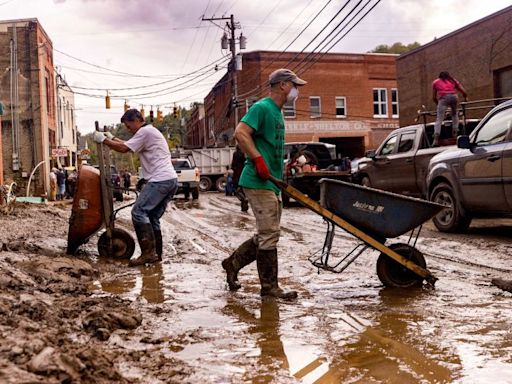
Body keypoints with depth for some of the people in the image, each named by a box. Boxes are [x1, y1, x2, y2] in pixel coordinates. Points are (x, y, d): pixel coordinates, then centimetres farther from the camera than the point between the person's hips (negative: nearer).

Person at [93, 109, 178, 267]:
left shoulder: (145, 131, -6)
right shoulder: (151, 132, 26)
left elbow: (124, 149, -11)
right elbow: (129, 146, 37)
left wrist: (103, 140, 0)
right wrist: (112, 138, 35)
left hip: (160, 180, -10)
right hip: (171, 180, 10)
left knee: (139, 212, -13)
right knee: (153, 217, 11)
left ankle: (148, 252, -16)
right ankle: (156, 254, 12)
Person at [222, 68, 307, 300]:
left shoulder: (277, 113, 21)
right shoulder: (262, 107, -10)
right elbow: (240, 133, -21)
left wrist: (282, 173, 23)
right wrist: (258, 160, -25)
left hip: (271, 183, 10)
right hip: (258, 182, -10)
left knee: (267, 234, 14)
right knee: (269, 234, -6)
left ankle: (233, 263, 26)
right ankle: (269, 287, 4)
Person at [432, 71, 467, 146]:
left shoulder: (435, 82, 27)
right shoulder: (453, 80, 30)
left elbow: (434, 97, 24)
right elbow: (464, 92, 22)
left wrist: (438, 103, 38)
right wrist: (465, 99, 39)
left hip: (443, 98, -2)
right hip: (454, 96, 2)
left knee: (439, 118, -7)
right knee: (455, 114, 26)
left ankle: (436, 139, -21)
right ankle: (455, 131, 12)